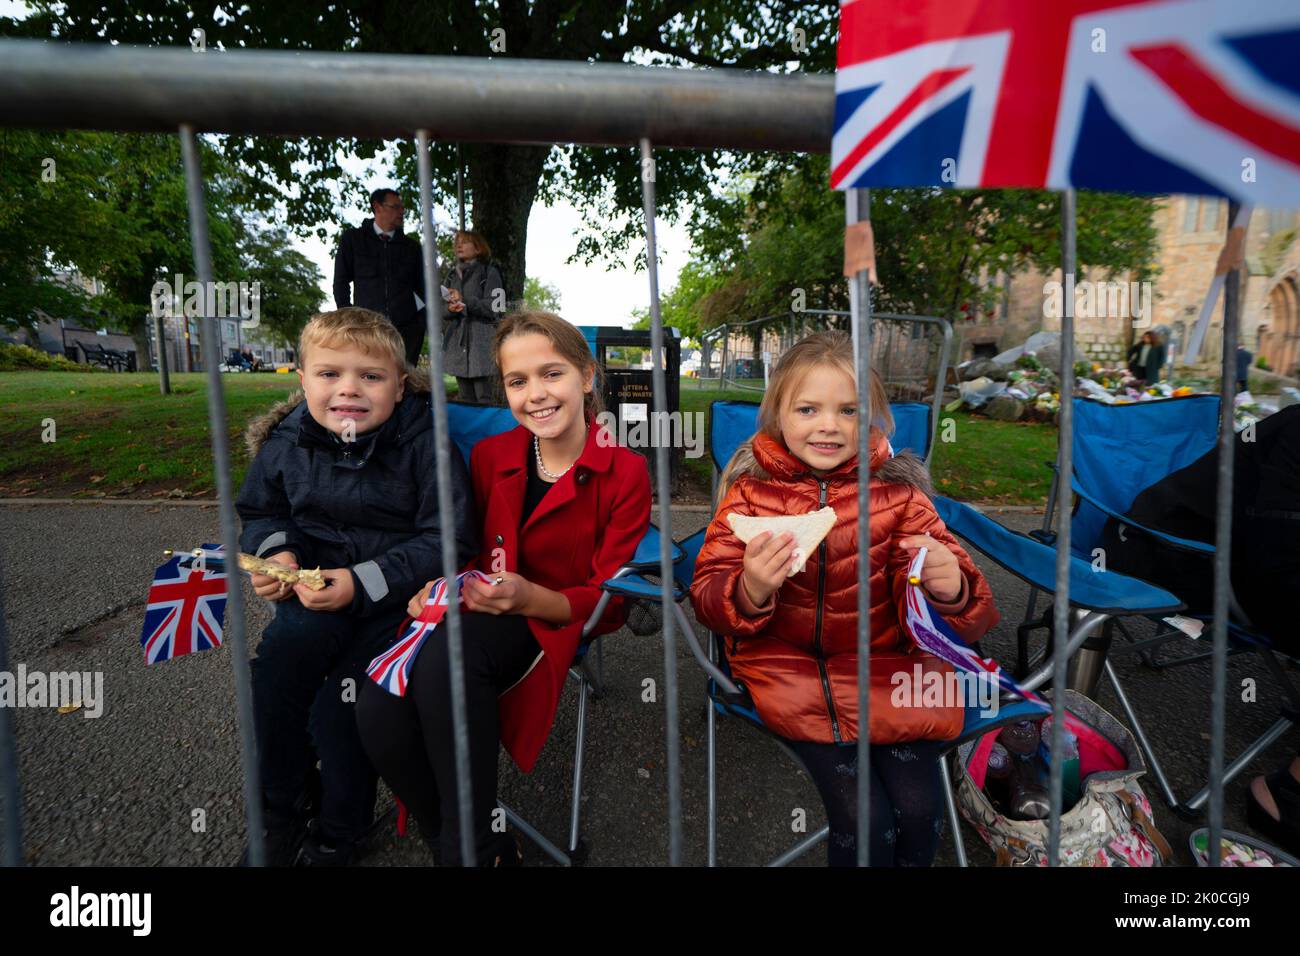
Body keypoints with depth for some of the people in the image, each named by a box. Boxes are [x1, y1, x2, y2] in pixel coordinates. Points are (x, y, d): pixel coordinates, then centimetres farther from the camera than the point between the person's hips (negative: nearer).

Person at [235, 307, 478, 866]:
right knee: (273, 676, -19)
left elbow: (448, 540, -16)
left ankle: (338, 835, 12)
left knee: (339, 708, -18)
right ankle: (279, 817, 8)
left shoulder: (423, 441, -15)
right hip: (318, 588, 5)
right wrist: (276, 550, -7)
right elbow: (259, 512, 17)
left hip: (397, 591, -4)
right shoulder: (285, 442, 0)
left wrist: (364, 582, -24)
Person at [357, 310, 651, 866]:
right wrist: (441, 585, -8)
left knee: (450, 654, -36)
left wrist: (530, 598, -25)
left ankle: (472, 846, -13)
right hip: (477, 614, 4)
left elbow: (608, 603, -6)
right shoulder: (489, 456, 6)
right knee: (379, 710, -27)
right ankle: (451, 841, 0)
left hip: (556, 624, -4)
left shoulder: (624, 474, -6)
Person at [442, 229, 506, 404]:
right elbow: (442, 308, 15)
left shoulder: (489, 273, 0)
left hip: (482, 342, -5)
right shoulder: (452, 274, 17)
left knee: (484, 398, -8)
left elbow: (494, 307, -9)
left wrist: (464, 301, -15)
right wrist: (450, 308, -8)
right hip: (458, 343, 5)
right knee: (465, 399, 6)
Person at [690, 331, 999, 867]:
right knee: (861, 814, -16)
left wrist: (950, 590, -30)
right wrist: (749, 592, -31)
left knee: (918, 807, -12)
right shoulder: (750, 489, -4)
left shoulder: (898, 491, -3)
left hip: (884, 661, 2)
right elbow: (707, 598, -7)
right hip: (787, 661, -1)